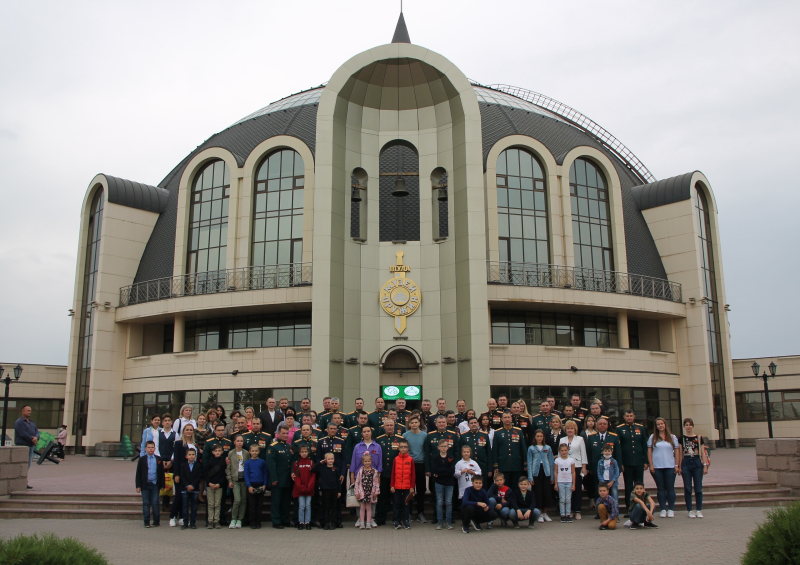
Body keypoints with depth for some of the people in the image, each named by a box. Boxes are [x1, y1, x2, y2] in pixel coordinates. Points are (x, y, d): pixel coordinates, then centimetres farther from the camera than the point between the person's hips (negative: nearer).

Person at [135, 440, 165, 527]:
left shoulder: (158, 459, 5)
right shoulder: (142, 459, 3)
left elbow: (161, 473, 8)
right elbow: (138, 473, 3)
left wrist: (162, 485, 5)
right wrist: (138, 486, -2)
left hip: (155, 485, 0)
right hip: (145, 485, 0)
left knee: (155, 503, -1)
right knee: (146, 503, 3)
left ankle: (156, 521, 10)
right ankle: (146, 522, 9)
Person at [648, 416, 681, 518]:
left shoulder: (672, 437, 7)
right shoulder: (653, 437, 5)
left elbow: (677, 451, 7)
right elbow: (649, 451, 4)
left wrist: (677, 465, 0)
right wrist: (651, 465, -3)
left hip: (670, 466, 0)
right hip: (657, 467, 0)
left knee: (670, 488, 2)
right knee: (661, 488, 5)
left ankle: (671, 509, 10)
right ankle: (663, 509, 9)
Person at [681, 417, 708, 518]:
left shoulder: (699, 437, 4)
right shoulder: (682, 438, 4)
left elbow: (703, 453, 4)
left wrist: (705, 465, -2)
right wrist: (679, 466, 2)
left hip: (697, 463, 0)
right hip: (686, 464, 0)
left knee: (698, 488, 2)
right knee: (687, 488, 3)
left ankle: (699, 510, 11)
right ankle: (690, 510, 9)